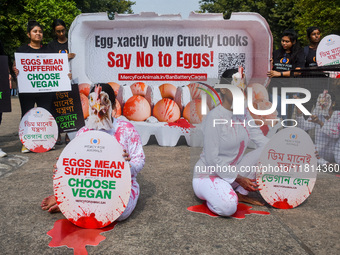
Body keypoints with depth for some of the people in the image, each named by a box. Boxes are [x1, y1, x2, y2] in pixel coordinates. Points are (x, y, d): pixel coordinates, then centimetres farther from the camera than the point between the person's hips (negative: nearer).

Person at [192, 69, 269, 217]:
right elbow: (212, 160, -22)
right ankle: (214, 195, 2)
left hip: (234, 172, 8)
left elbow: (261, 140, -1)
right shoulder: (214, 117, -21)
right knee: (228, 207, -35)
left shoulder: (244, 114, 4)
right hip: (208, 175, -7)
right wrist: (238, 178, -19)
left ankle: (241, 193, 2)